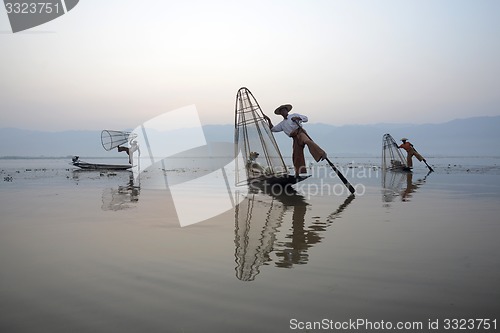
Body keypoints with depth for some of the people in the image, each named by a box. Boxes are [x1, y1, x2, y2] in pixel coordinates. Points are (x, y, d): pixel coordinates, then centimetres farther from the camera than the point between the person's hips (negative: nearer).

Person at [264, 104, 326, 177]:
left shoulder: (294, 115, 17)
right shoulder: (282, 124, 29)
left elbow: (305, 118, 8)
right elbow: (272, 129, 28)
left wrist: (297, 118, -8)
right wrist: (269, 120, 17)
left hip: (300, 132, -5)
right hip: (295, 138, 5)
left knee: (307, 141, -37)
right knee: (296, 155, -2)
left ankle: (322, 154, -52)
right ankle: (297, 173, 4)